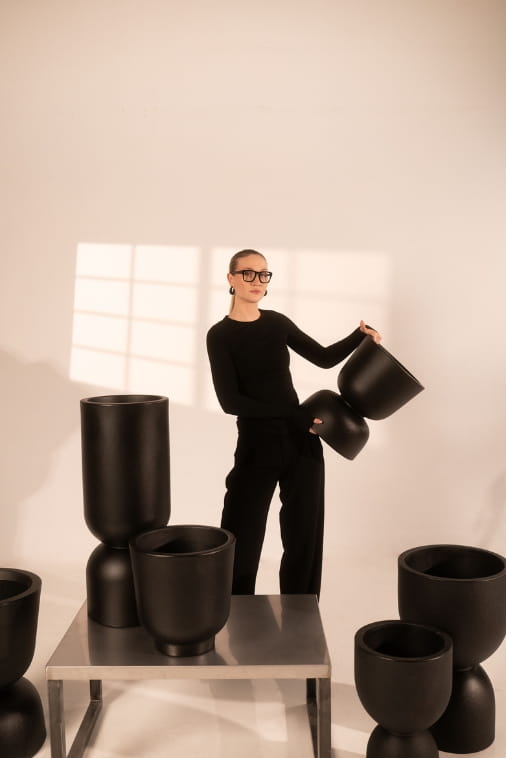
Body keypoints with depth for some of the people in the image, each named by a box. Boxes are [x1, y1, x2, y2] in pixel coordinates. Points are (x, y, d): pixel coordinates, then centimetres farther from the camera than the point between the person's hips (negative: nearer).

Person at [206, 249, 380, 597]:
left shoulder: (276, 323, 7)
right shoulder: (220, 335, -6)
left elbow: (324, 357, 17)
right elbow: (231, 401, -15)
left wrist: (360, 336, -1)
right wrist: (296, 414, -19)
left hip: (302, 442, 5)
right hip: (256, 447, -4)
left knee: (305, 539, 10)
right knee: (240, 544, -1)